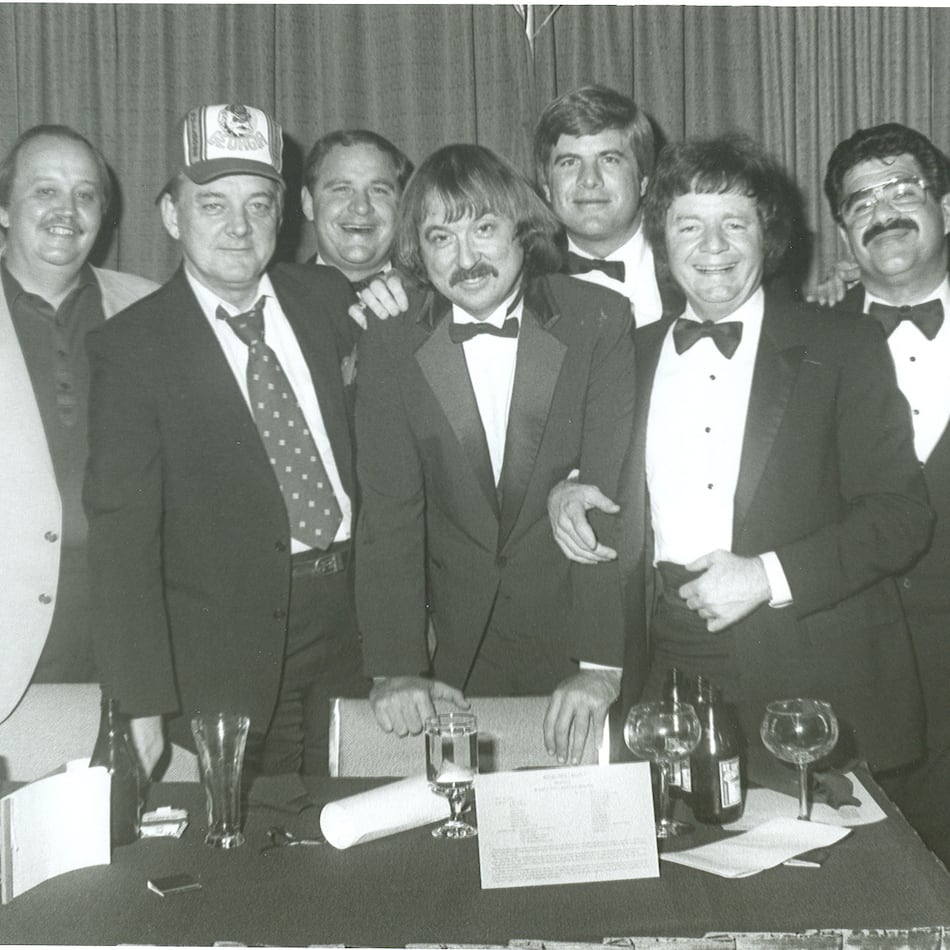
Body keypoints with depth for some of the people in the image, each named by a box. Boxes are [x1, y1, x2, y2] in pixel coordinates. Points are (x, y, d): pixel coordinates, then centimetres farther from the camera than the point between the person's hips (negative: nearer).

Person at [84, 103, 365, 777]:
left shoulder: (327, 297, 5)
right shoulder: (131, 347, -7)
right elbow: (122, 530, -11)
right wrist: (144, 702, -15)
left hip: (356, 622, 4)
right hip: (227, 658, -3)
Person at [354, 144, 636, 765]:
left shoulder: (600, 322, -9)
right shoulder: (389, 346, -4)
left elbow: (615, 500, -15)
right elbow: (389, 512, -8)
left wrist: (601, 664, -22)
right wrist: (395, 667, -18)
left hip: (575, 635, -1)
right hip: (455, 650, 1)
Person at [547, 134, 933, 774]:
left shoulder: (845, 351, -1)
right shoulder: (634, 354, 12)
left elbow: (903, 513, -5)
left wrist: (769, 575, -15)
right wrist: (568, 490, 3)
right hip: (666, 670, 3)